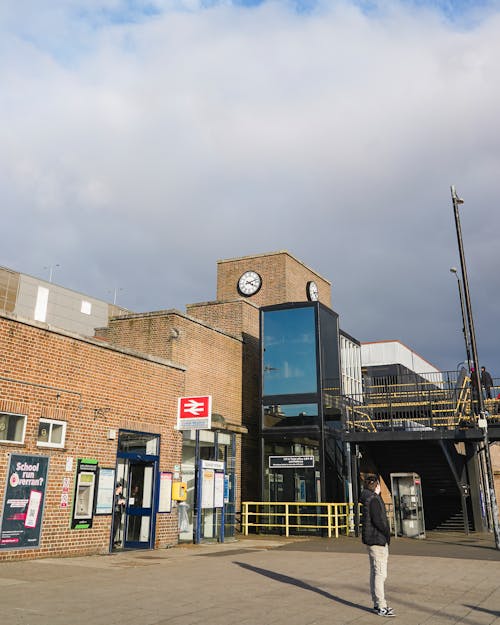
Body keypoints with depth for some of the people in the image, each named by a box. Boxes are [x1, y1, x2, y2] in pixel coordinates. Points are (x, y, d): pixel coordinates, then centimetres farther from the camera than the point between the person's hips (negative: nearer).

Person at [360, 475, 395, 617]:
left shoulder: (368, 500, 14)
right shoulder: (374, 500, -17)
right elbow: (378, 521, -21)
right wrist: (387, 533, -7)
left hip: (372, 540, 10)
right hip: (378, 540, -10)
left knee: (375, 572, 15)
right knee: (380, 573, -6)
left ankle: (377, 604, 23)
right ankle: (381, 607, -1)